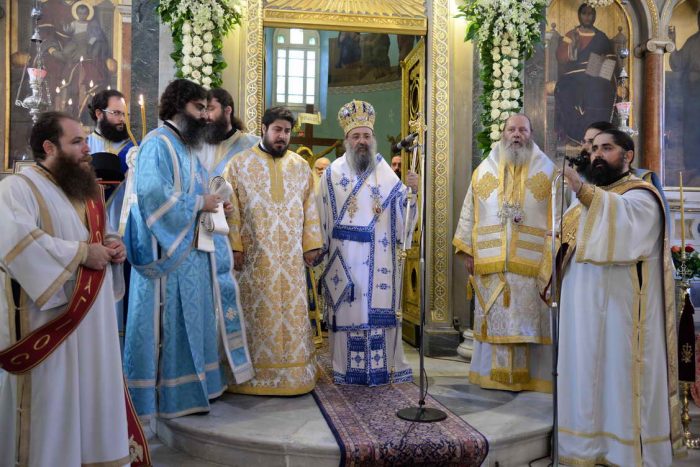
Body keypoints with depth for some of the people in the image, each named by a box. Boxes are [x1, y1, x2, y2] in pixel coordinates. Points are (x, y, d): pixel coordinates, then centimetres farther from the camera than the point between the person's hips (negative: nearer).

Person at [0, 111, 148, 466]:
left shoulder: (85, 188, 17)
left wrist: (111, 244, 2)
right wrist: (82, 252, -22)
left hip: (92, 322, 8)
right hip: (51, 325, -8)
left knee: (93, 397, 15)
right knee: (52, 406, 0)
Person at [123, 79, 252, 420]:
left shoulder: (187, 146, 18)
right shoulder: (157, 143, -12)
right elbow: (153, 195, -24)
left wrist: (212, 205, 3)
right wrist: (199, 204, -15)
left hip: (192, 251, 10)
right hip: (168, 253, -10)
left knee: (191, 322, 14)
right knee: (169, 326, -2)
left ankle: (188, 387, 26)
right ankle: (169, 396, 9)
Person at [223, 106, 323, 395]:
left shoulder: (301, 166, 11)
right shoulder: (240, 163, 2)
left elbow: (310, 209, 11)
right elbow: (231, 209, -3)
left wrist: (311, 245, 4)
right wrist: (235, 247, -9)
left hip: (291, 256, 3)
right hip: (254, 255, -3)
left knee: (293, 311, 6)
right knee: (256, 312, 2)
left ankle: (294, 369, 17)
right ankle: (255, 372, 13)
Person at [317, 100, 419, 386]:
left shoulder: (385, 172, 7)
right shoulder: (333, 172, 4)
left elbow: (399, 210, 2)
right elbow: (323, 216, 5)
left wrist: (410, 191, -15)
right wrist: (322, 249, 2)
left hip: (379, 258, 1)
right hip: (344, 257, -1)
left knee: (380, 308, 2)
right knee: (347, 308, 2)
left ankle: (384, 365, 13)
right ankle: (346, 368, 12)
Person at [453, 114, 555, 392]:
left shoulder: (547, 170, 6)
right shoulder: (483, 170, 11)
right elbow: (469, 213, 10)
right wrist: (467, 251, 5)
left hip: (531, 262, -1)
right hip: (491, 262, 2)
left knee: (527, 317, 2)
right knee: (494, 318, 6)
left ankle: (526, 374, 13)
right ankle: (493, 373, 16)